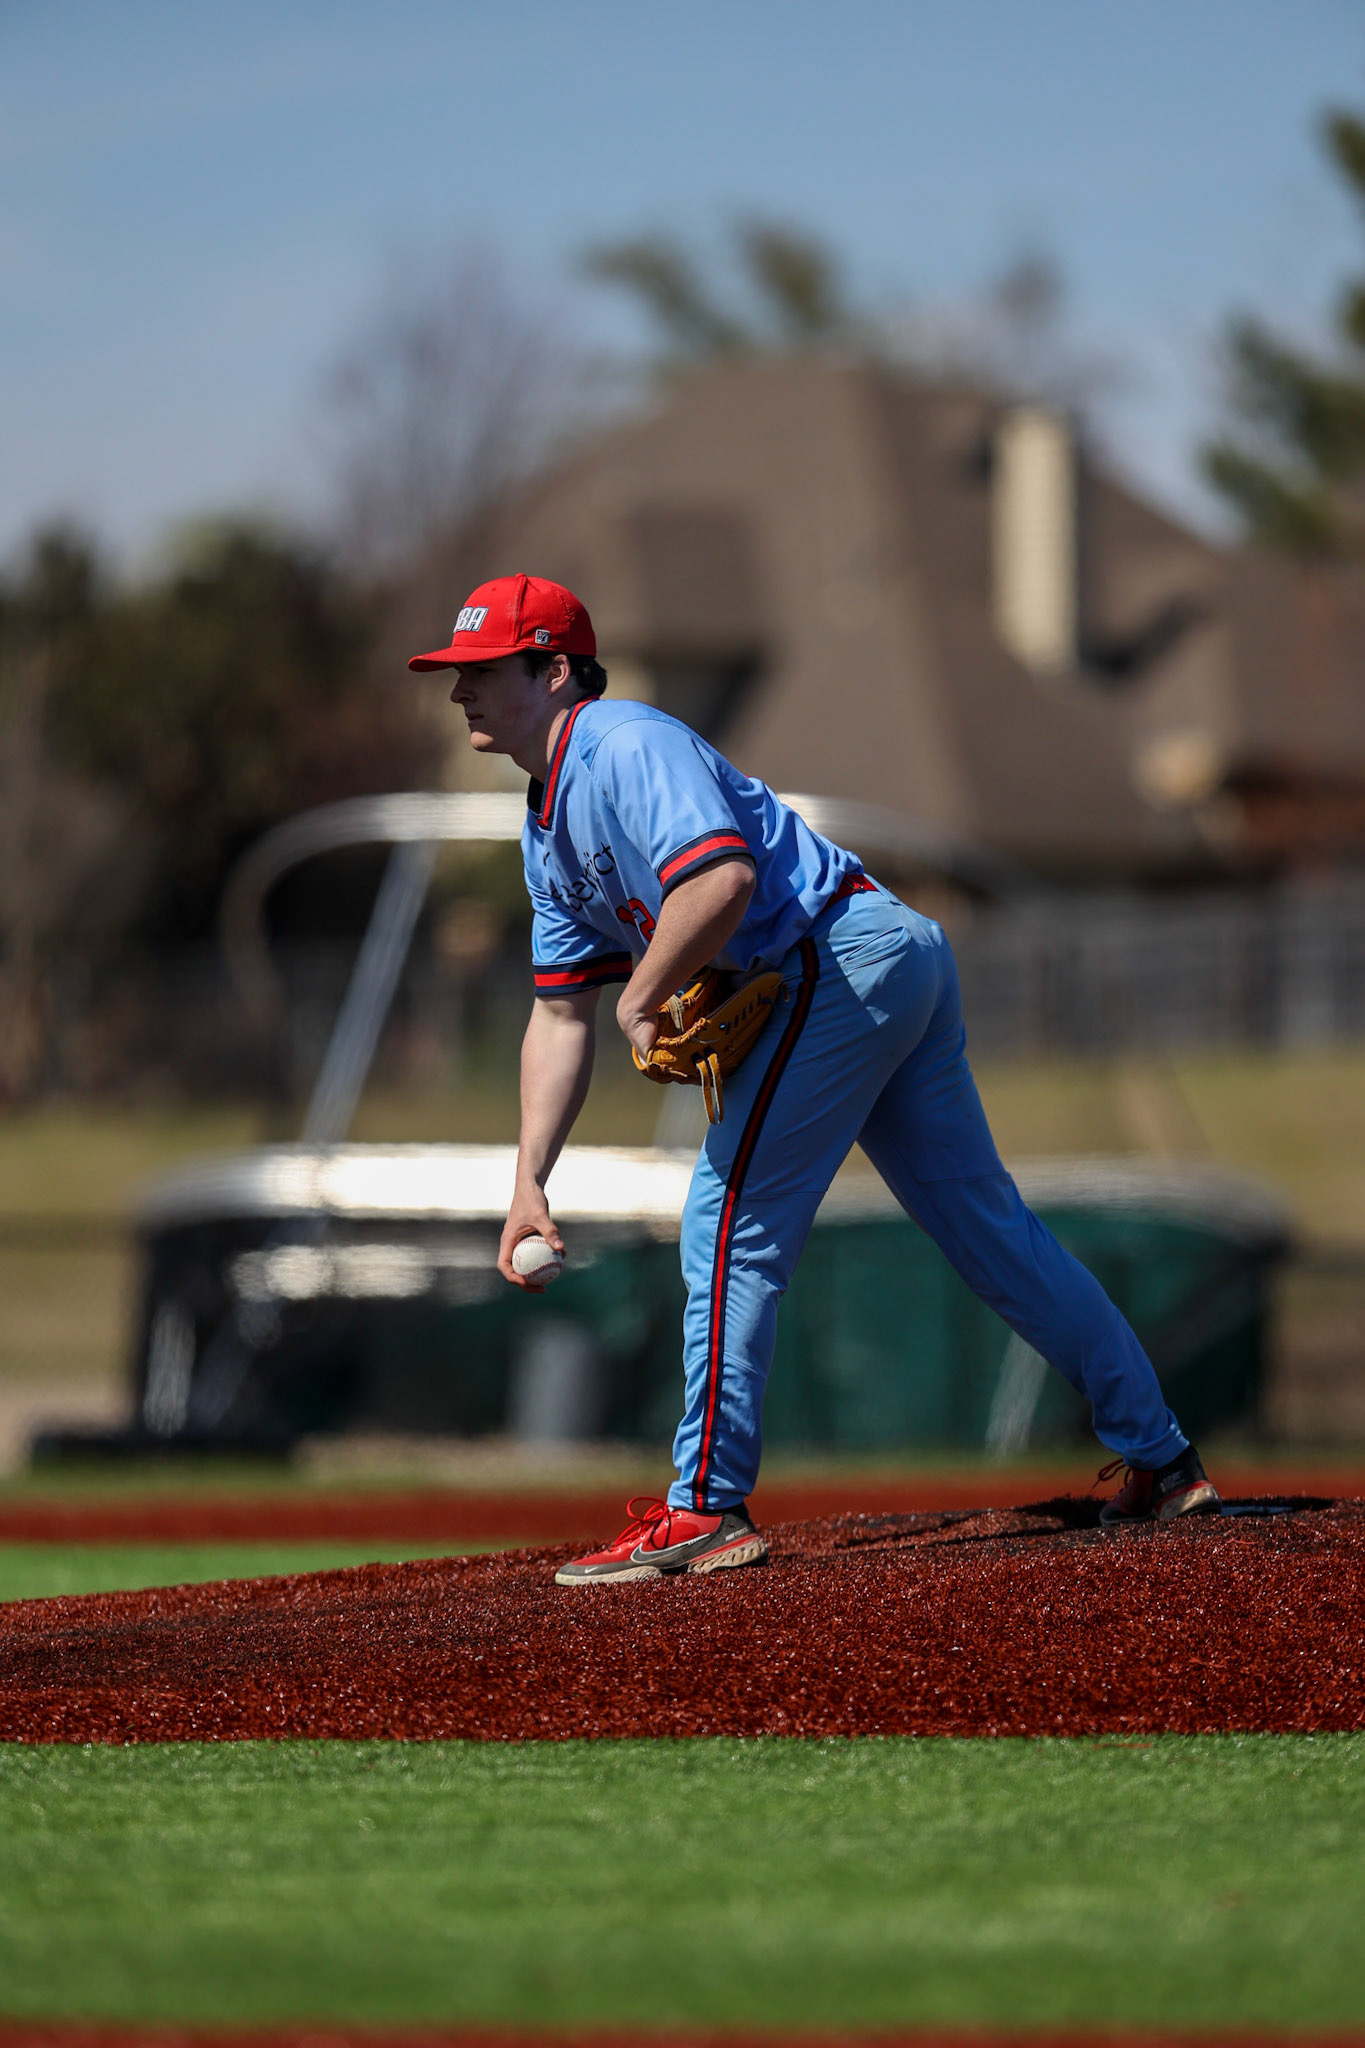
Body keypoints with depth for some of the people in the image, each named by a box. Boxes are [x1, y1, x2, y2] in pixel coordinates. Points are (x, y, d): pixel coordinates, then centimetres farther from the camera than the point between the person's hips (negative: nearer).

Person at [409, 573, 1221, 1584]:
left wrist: (642, 999, -16)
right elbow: (560, 1013, 20)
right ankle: (1162, 1460, 19)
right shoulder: (550, 826, 19)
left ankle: (707, 1509, -6)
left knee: (732, 1224, -9)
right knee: (991, 1229, 13)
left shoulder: (627, 746, -12)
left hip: (846, 956, -10)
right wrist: (529, 1183, 11)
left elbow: (722, 878, -30)